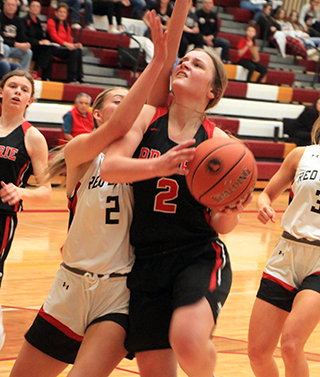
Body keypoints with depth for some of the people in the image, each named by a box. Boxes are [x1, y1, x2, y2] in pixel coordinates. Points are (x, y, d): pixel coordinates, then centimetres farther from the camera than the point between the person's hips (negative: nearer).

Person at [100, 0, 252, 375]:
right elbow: (109, 167, -12)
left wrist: (231, 213, -17)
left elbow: (219, 223, 6)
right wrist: (157, 165, -27)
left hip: (199, 256, -1)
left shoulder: (217, 141, 3)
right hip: (146, 262, 2)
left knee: (188, 341, -29)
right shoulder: (148, 117, 4)